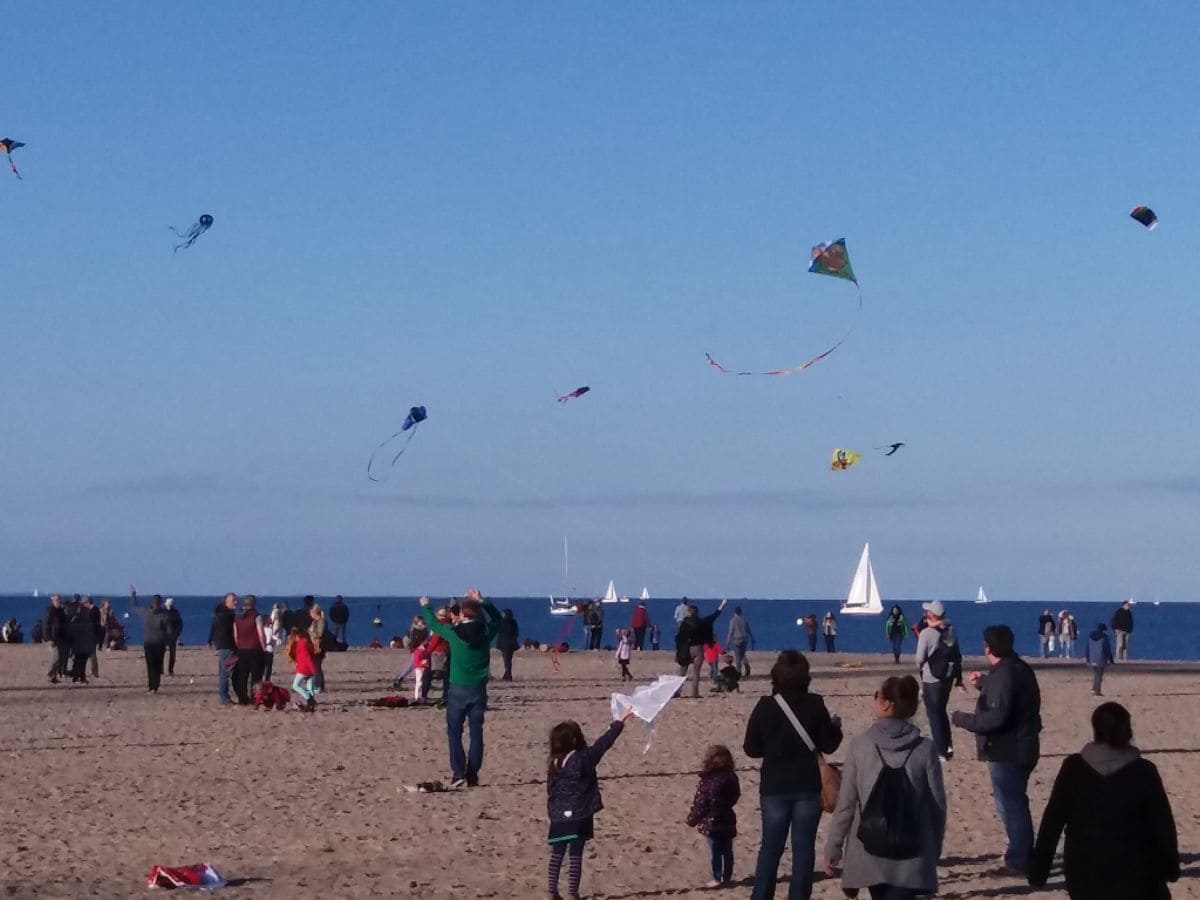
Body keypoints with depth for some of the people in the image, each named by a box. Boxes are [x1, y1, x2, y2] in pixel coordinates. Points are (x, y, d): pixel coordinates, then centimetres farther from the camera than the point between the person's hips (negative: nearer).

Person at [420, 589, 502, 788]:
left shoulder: (454, 633, -8)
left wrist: (425, 606, 28)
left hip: (458, 690, -2)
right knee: (476, 733, 7)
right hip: (478, 690, 2)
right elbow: (496, 618, 18)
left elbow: (433, 624, 10)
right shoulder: (485, 632, -3)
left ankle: (458, 773, -8)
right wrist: (482, 602, 23)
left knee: (454, 732, 4)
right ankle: (473, 775, 7)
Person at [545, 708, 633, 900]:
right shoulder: (583, 759, -14)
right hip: (578, 817, -5)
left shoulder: (554, 764, 3)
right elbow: (603, 743, -14)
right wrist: (621, 720, -11)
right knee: (576, 856, 2)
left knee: (557, 855, 13)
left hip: (558, 818, 5)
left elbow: (551, 792, 9)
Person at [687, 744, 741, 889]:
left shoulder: (707, 781, -18)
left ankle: (717, 878, 4)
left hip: (712, 822, -6)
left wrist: (692, 819, -5)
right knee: (727, 850, 13)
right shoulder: (731, 778, 1)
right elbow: (735, 797, 13)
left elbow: (700, 803, -15)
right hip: (728, 821, 6)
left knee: (715, 851, 1)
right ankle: (727, 877, 20)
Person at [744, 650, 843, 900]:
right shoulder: (815, 705, -9)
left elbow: (751, 748, -1)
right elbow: (828, 745, -3)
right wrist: (836, 727, 16)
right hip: (808, 787, -1)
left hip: (774, 788, 1)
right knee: (804, 847, 6)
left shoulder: (765, 706, -6)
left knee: (771, 847, 11)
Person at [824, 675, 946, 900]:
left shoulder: (861, 746, -5)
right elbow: (937, 803, -1)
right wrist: (934, 848, 12)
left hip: (871, 852, 1)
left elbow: (846, 802, -3)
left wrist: (833, 846, 6)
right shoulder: (924, 749, -5)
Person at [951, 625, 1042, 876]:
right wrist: (984, 683, 37)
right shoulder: (1020, 668, 9)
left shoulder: (1002, 675, -23)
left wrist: (962, 719, -18)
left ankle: (1019, 860, 2)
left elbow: (996, 718, -30)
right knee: (1017, 802, 22)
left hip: (1006, 751, -10)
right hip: (1023, 748, 10)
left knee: (1009, 805, -3)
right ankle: (1025, 854, 32)